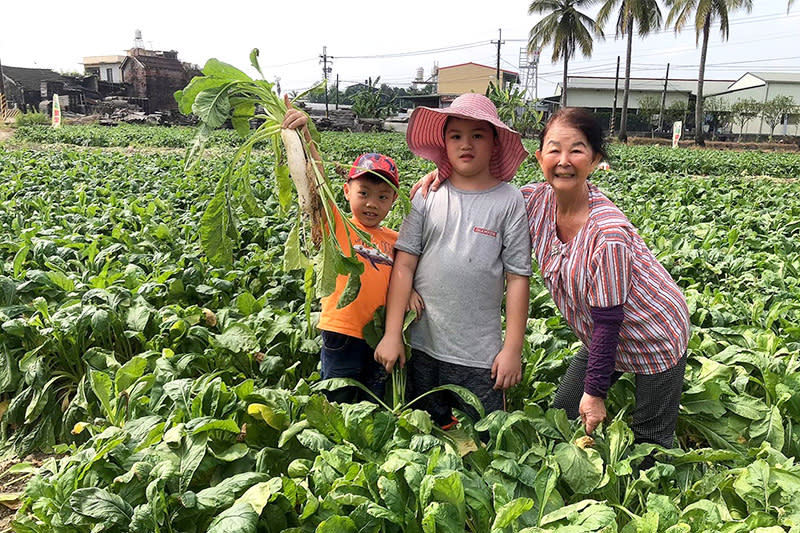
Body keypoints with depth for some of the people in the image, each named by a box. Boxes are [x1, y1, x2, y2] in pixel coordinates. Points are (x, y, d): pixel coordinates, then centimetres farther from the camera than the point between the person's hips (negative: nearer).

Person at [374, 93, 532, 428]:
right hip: (421, 348, 2)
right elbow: (404, 265, 0)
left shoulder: (509, 201, -5)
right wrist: (392, 334, -3)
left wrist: (513, 349, -5)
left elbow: (517, 278, -4)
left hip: (480, 355, -2)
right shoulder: (428, 195, 0)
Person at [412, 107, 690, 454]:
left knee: (650, 445, 8)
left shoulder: (608, 234, -35)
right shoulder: (537, 201, -17)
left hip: (655, 336, -6)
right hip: (600, 338, 7)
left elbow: (608, 321, -28)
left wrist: (595, 391, -20)